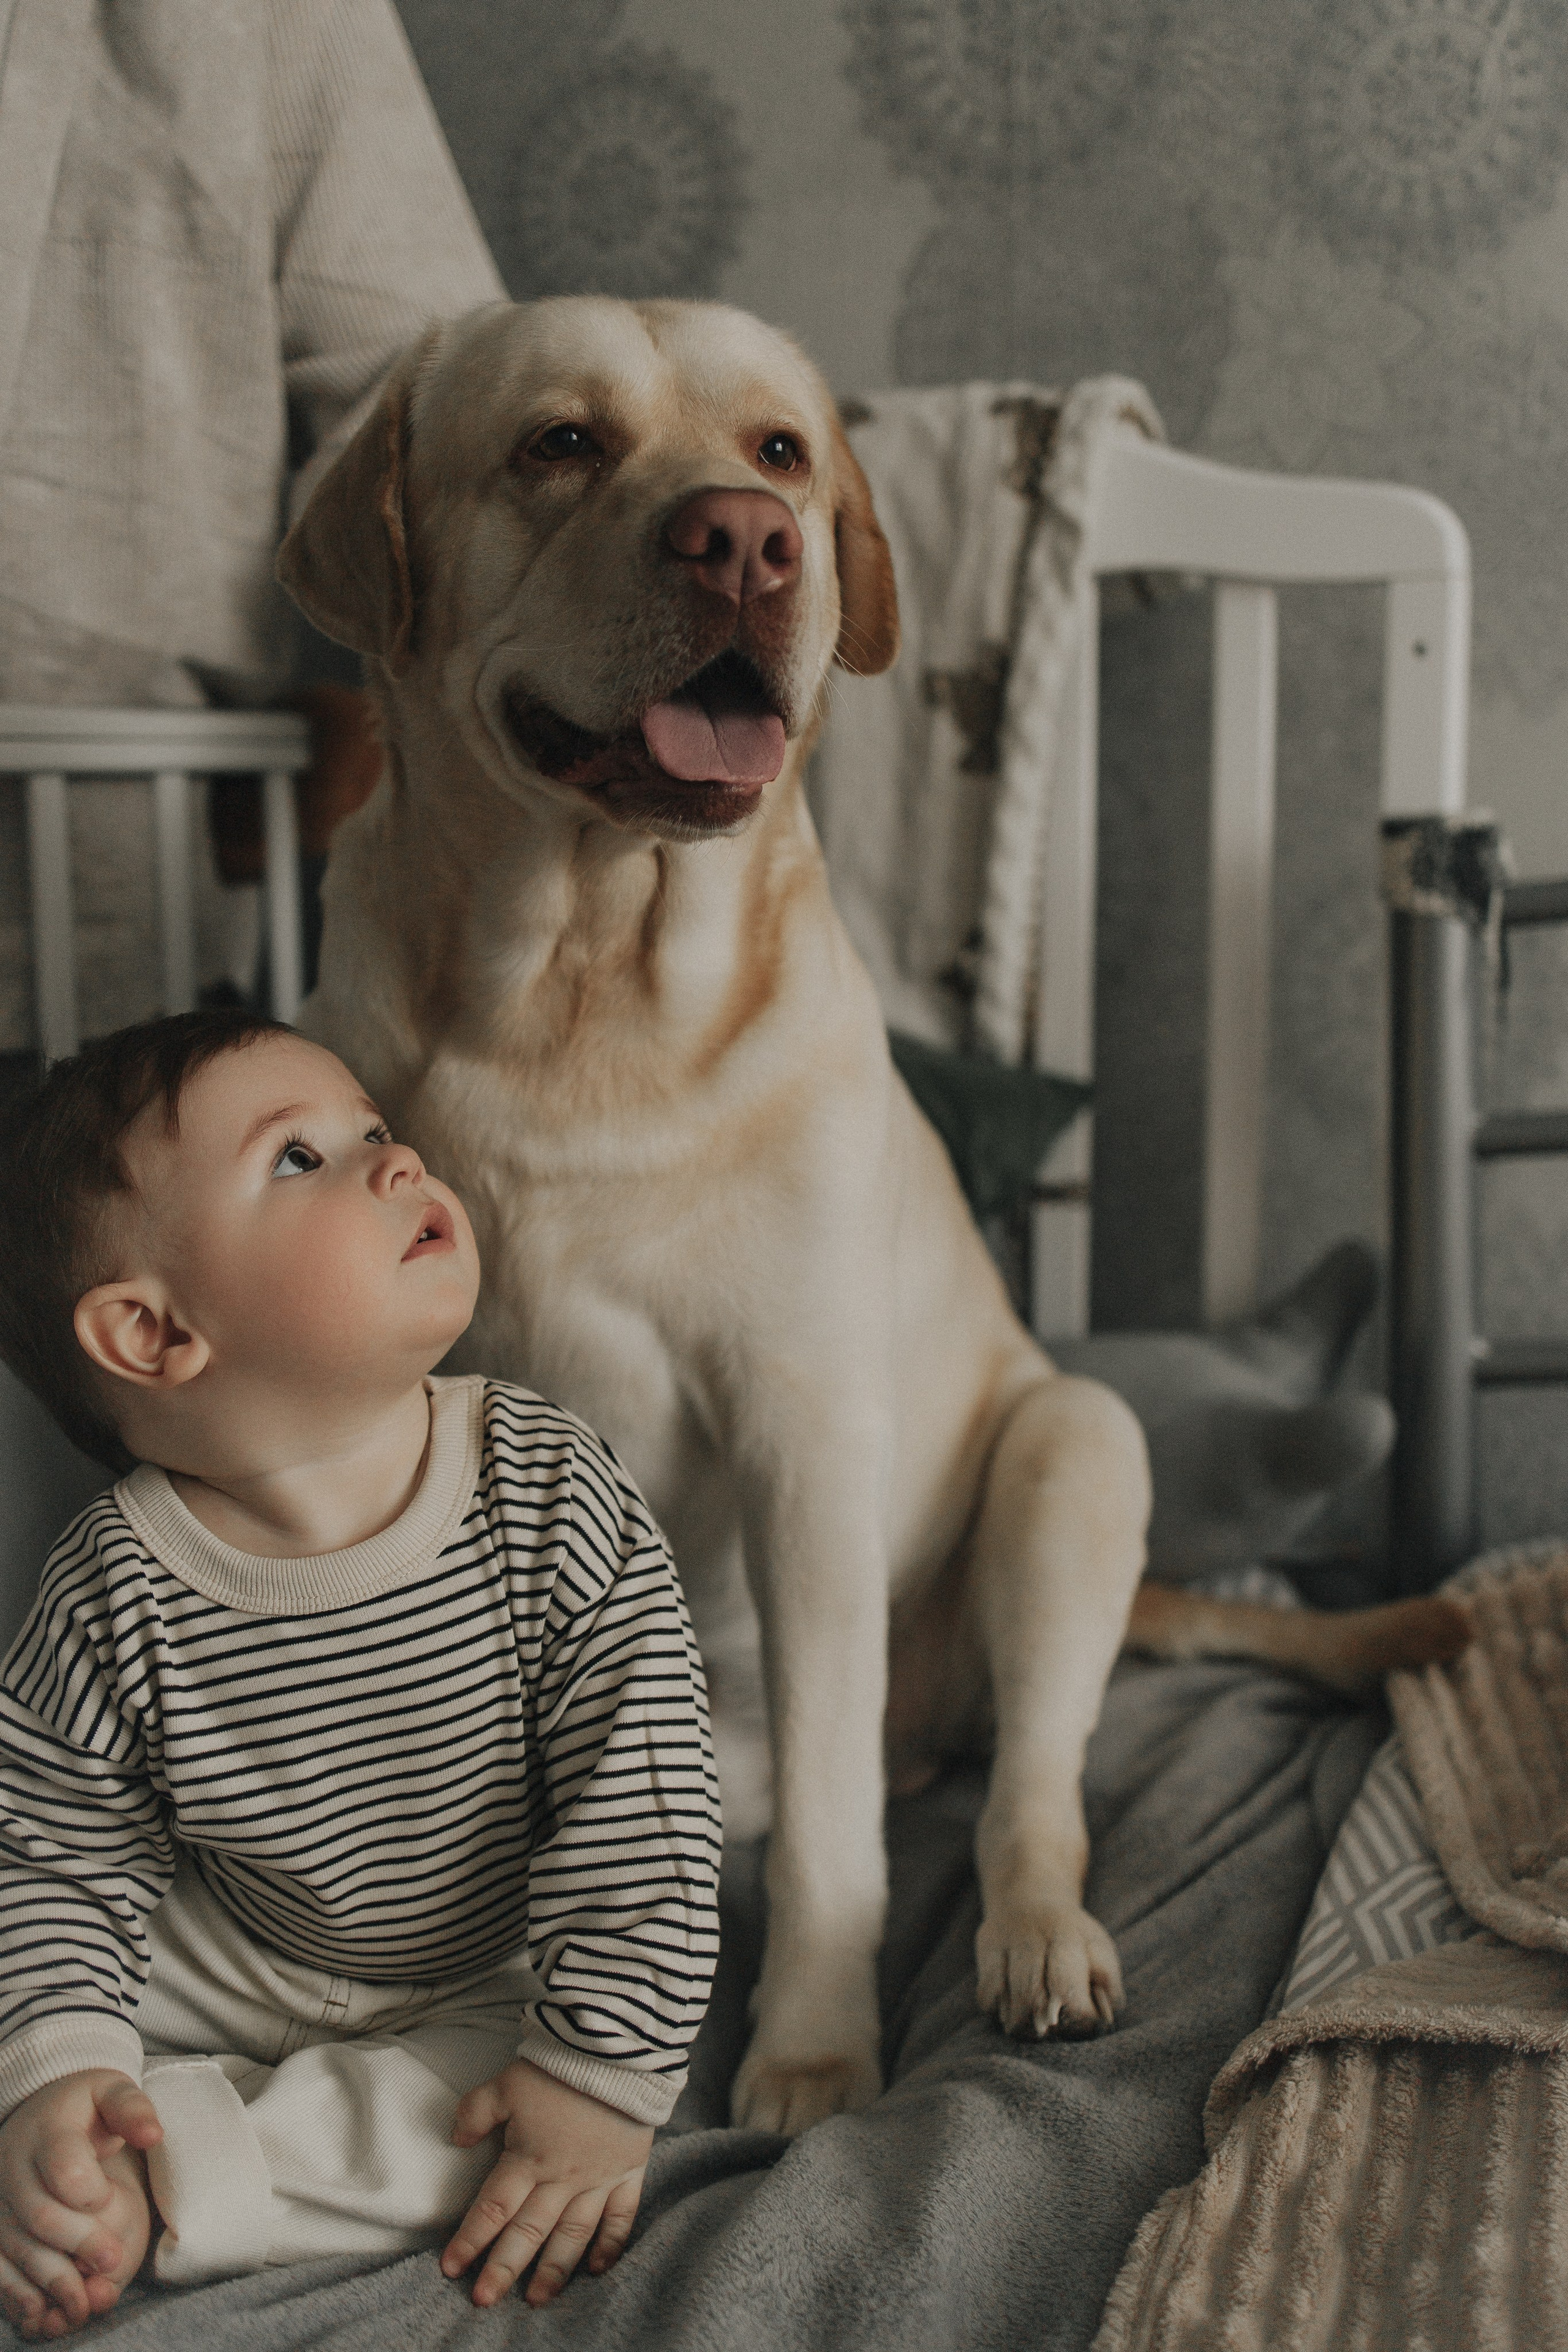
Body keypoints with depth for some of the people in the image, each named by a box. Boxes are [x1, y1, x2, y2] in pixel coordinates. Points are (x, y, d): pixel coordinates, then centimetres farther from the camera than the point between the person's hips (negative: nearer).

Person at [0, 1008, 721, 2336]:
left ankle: (155, 2190, -16)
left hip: (487, 1991, 0)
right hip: (220, 1973, 0)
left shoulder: (556, 1498, -21)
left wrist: (601, 2073, -21)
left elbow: (639, 1800, -19)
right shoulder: (114, 1601, -19)